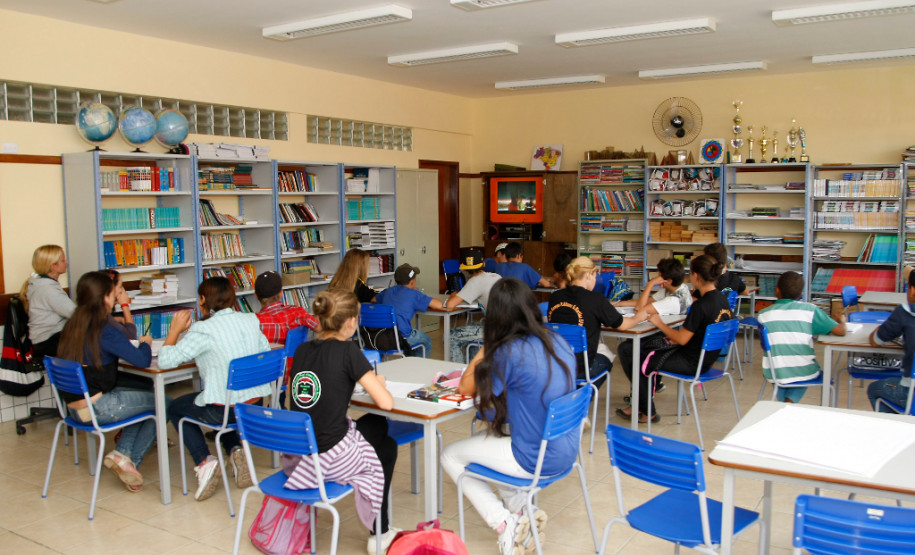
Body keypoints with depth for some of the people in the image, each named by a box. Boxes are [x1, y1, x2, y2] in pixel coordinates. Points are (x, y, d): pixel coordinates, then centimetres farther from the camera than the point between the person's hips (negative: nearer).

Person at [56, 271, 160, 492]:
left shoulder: (72, 326, 7)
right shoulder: (105, 331, -18)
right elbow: (142, 360, -21)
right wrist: (146, 342, 0)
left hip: (74, 406, 9)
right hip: (97, 407, -9)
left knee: (147, 395, 22)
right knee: (165, 404, 0)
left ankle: (123, 452, 8)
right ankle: (130, 459, 0)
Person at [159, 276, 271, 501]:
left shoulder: (203, 330, -15)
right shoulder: (251, 320, 2)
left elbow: (165, 361, -15)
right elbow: (266, 351, 12)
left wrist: (175, 329, 0)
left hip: (224, 409, -5)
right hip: (256, 404, 6)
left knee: (175, 408, 24)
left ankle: (205, 462, 7)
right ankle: (235, 451, 15)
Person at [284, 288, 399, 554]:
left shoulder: (302, 350, 3)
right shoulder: (347, 350, -15)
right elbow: (386, 402, -17)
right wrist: (377, 382, 5)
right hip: (330, 458, -6)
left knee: (374, 425, 29)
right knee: (387, 447, 25)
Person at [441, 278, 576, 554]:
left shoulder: (509, 352, -23)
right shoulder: (558, 342, -1)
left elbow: (466, 388, -9)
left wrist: (486, 347, -2)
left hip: (537, 460, -7)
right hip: (566, 451, 7)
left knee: (450, 455, 12)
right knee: (491, 436, 30)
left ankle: (505, 524, 6)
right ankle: (524, 511, 18)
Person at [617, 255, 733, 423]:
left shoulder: (701, 305, -25)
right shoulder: (722, 298, 3)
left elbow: (682, 340, -20)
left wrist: (660, 323, -8)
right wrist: (676, 338, 12)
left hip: (690, 363, -10)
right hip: (707, 358, 10)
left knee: (629, 355, -3)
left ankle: (647, 412, 8)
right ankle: (641, 403, 23)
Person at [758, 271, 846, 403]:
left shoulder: (763, 314, -2)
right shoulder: (810, 310, -6)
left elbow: (767, 344, 8)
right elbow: (841, 331, -6)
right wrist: (842, 320, 16)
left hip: (773, 374, 1)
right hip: (804, 372, -1)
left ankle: (784, 401, 23)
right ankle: (791, 400, 11)